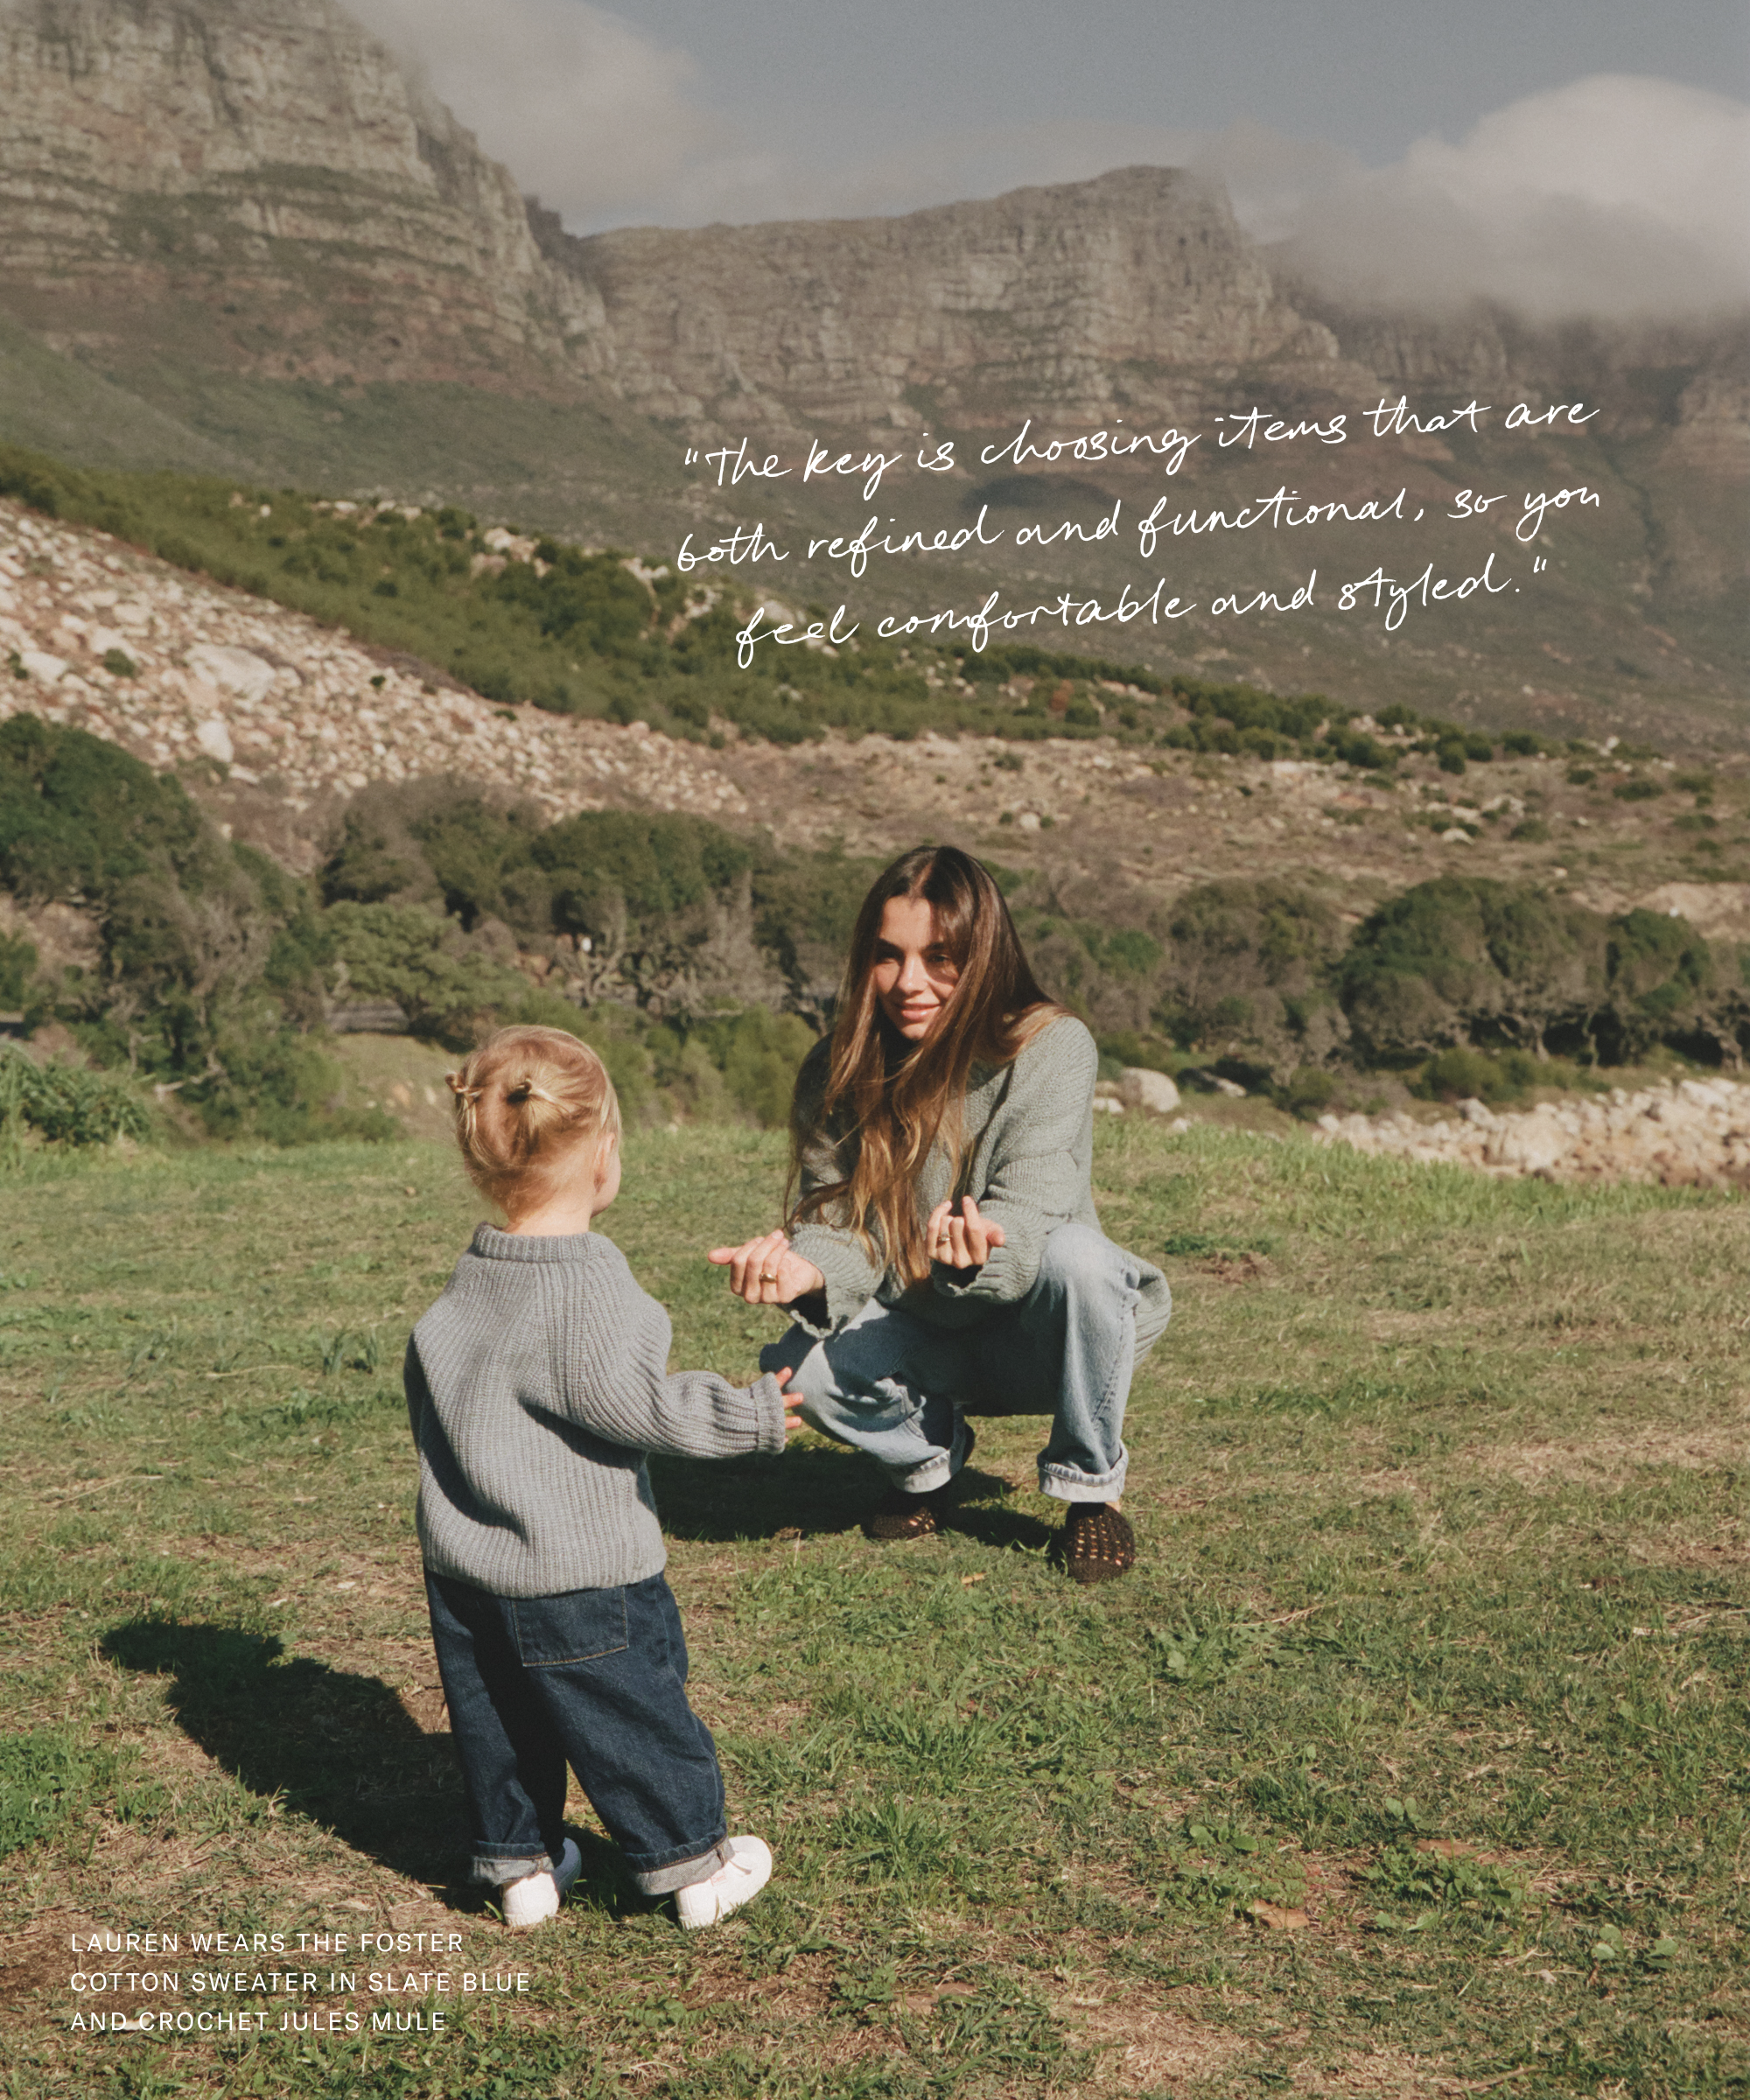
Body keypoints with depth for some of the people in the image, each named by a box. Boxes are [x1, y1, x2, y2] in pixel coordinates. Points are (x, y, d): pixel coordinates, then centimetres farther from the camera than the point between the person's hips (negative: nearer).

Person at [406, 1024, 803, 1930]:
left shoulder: (462, 1286, 4)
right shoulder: (589, 1290, -22)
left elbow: (425, 1390, 14)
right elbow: (630, 1402, -24)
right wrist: (747, 1415, -16)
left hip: (461, 1565, 7)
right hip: (580, 1570, -7)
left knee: (495, 1719, 19)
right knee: (635, 1716, 7)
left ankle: (520, 1861, 30)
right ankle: (690, 1861, 21)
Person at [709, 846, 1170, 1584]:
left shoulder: (1051, 1047, -17)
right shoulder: (837, 1071, -6)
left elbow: (1029, 1210, -27)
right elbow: (836, 1218, -10)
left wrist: (982, 1247, -51)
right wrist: (808, 1268, -35)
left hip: (1032, 1331, -3)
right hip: (921, 1339, 3)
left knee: (1076, 1255, -36)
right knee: (802, 1365, -28)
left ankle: (1090, 1483, -9)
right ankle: (928, 1454, 10)